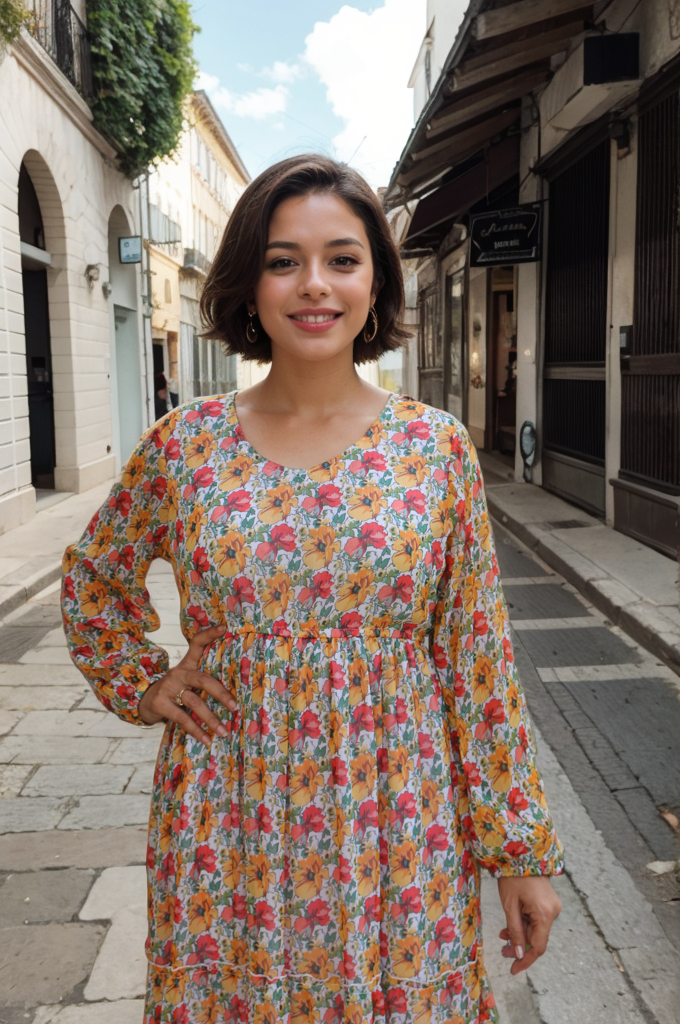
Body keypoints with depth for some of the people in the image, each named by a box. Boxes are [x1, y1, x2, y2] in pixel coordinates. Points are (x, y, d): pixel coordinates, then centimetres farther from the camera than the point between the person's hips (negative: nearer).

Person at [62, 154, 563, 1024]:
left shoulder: (436, 448, -5)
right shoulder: (185, 446, -4)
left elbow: (479, 658, -3)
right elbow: (92, 578, 14)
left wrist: (522, 848, 0)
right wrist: (142, 684, 2)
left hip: (396, 826, 0)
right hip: (229, 827, 1)